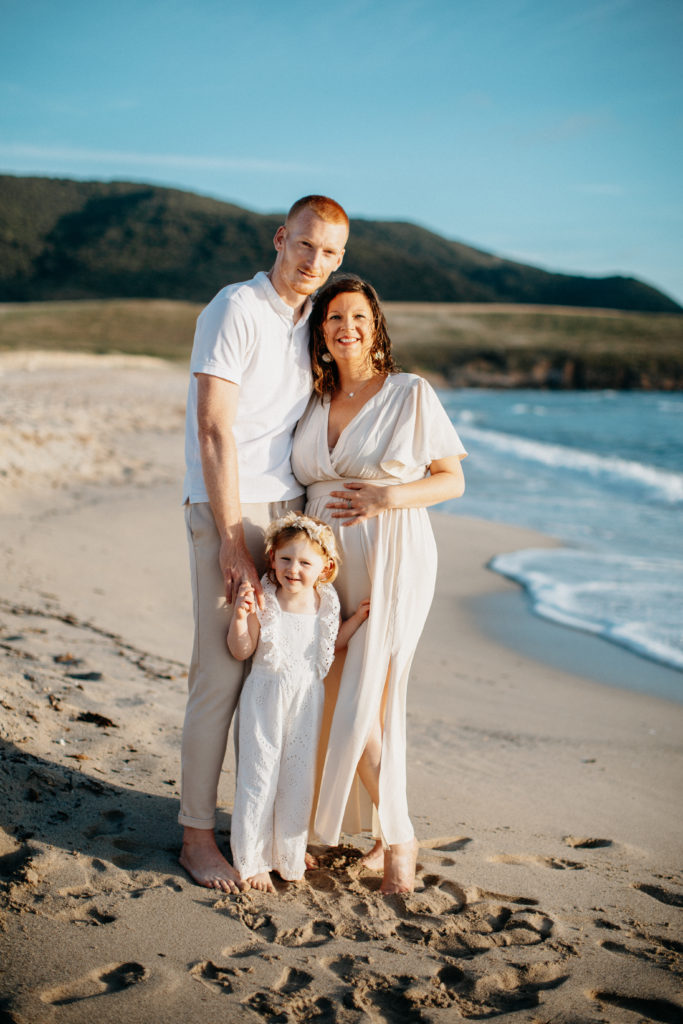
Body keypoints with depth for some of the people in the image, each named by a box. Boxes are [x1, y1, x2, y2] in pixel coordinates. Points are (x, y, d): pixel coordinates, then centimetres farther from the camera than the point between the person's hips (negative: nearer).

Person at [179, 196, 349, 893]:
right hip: (226, 510, -7)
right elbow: (214, 429, -16)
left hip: (288, 508, 7)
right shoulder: (236, 310, -10)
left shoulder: (312, 319, 14)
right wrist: (232, 541, -19)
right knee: (221, 673, -5)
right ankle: (196, 834, 7)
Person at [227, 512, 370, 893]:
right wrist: (240, 617, -25)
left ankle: (289, 856, 31)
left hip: (308, 699, 4)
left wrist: (358, 618, 5)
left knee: (299, 779, 12)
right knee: (260, 776, 0)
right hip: (267, 696, -4)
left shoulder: (326, 603, -1)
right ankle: (251, 859, 17)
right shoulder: (264, 601, -13)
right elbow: (241, 651, -9)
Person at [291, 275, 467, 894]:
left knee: (366, 707, -9)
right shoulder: (314, 402, 11)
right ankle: (393, 836, 23)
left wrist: (384, 499, -15)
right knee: (340, 700, 6)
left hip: (393, 566, -5)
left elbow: (453, 480, -1)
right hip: (327, 565, 5)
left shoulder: (412, 394, -3)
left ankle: (396, 835, 13)